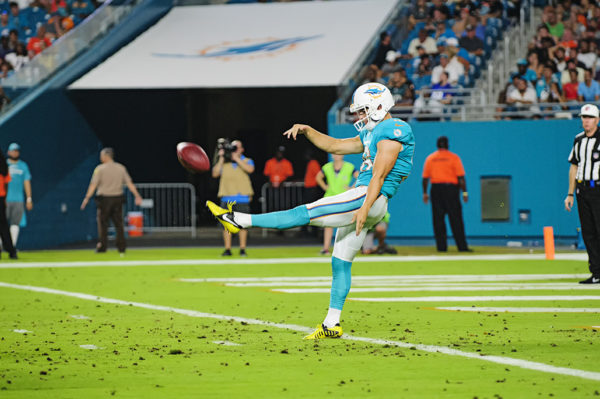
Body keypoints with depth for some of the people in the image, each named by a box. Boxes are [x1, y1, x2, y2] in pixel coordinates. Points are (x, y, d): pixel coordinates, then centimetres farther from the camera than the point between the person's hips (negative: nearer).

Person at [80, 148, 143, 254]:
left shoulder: (100, 169, -5)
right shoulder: (121, 168, 6)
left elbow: (93, 184, -12)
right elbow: (129, 183, 2)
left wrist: (87, 198, -14)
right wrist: (137, 196, 2)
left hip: (104, 198, -4)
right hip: (118, 198, 4)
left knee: (103, 222, 4)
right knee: (118, 223, 7)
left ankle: (102, 246, 0)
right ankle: (121, 248, 4)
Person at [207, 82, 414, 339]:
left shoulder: (392, 131, -9)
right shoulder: (372, 133, 23)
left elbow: (380, 174, -17)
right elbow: (333, 145, 27)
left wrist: (364, 208, -24)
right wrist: (306, 130, 14)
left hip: (369, 200, -11)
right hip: (360, 199, 11)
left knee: (304, 214, -14)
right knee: (340, 263, 11)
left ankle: (239, 221, -18)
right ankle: (331, 325, 15)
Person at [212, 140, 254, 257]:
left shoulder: (247, 161, 9)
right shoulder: (224, 162, 14)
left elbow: (250, 169, -13)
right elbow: (215, 174, 1)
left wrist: (236, 158, -12)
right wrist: (221, 159, -4)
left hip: (242, 198, -1)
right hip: (227, 198, 1)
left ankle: (242, 249, 4)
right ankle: (227, 249, 3)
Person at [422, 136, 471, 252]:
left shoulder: (430, 158, 8)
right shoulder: (454, 157, -1)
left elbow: (425, 178, 7)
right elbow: (461, 177, -6)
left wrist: (425, 193, 13)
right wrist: (464, 192, -3)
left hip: (435, 189, 3)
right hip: (451, 188, -3)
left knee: (438, 220, 5)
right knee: (456, 219, -3)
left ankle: (441, 246, 2)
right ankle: (462, 246, -6)